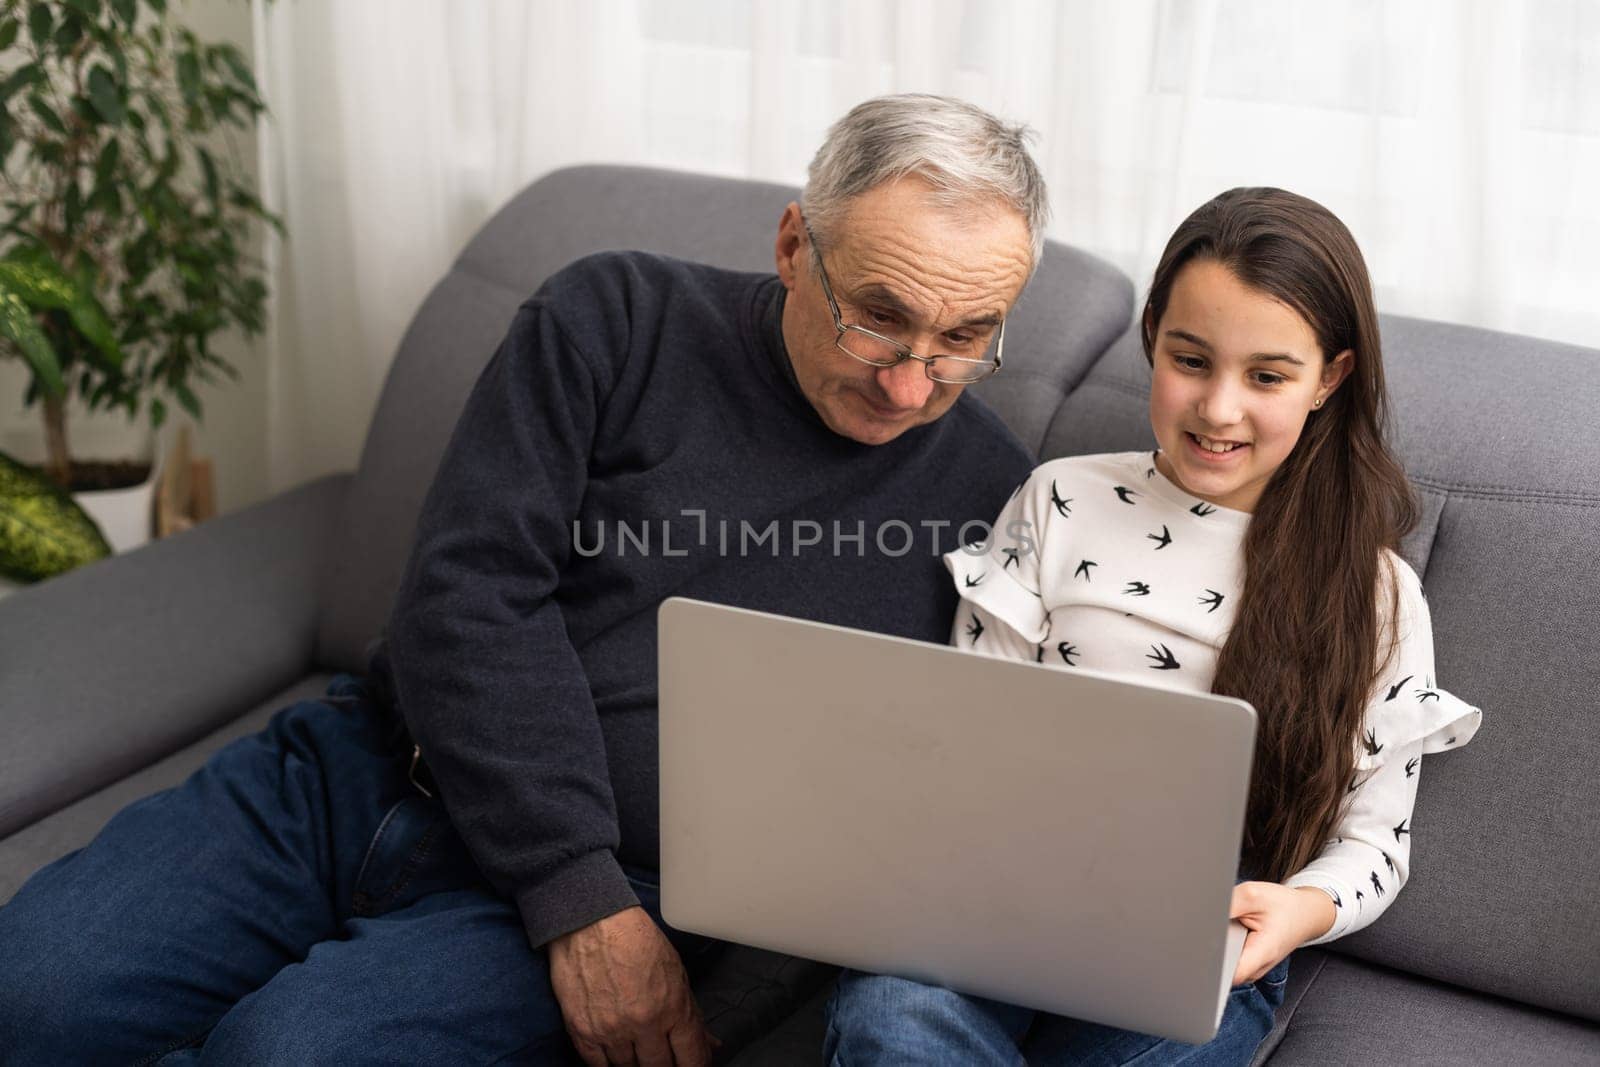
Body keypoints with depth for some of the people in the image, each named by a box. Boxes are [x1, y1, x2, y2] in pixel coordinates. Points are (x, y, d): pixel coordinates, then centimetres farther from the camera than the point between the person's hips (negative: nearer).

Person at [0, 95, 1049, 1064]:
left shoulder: (985, 494, 1)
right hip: (365, 767, 2)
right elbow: (471, 594, -7)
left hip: (618, 883, -1)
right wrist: (578, 897, -16)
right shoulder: (616, 320, 0)